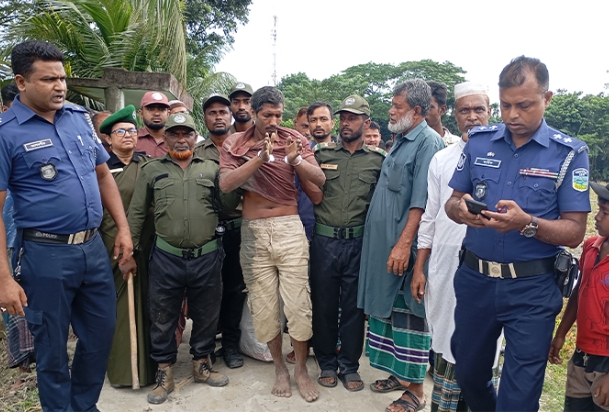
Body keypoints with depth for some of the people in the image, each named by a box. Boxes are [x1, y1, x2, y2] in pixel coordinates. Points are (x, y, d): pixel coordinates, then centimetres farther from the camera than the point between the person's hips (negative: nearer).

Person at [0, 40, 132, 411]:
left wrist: (123, 228, 6)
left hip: (94, 247, 6)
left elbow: (103, 175, 13)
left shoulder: (80, 117, 6)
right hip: (46, 254, -5)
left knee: (102, 333, 17)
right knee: (52, 347, 12)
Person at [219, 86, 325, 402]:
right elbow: (225, 184, -12)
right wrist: (261, 157, -20)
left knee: (298, 304, 1)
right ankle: (280, 367, 29)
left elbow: (320, 180, -5)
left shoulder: (294, 139, 2)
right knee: (264, 305, 10)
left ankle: (301, 369, 22)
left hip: (289, 228, -1)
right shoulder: (234, 144, 3)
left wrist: (296, 160, -24)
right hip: (253, 232, 1)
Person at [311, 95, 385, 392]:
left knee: (354, 305, 10)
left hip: (359, 242, 0)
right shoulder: (322, 153, 6)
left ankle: (350, 366, 27)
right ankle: (327, 364, 29)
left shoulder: (378, 159, 5)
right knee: (323, 303, 10)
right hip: (324, 240, 1)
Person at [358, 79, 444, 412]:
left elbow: (420, 201, -19)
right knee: (388, 307, 15)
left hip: (403, 245, -9)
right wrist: (388, 242, 17)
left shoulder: (428, 142, -12)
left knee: (409, 313, 1)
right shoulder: (401, 140, 16)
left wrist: (404, 242, -24)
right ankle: (400, 373, 31)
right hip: (382, 241, 9)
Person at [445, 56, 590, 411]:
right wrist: (461, 210, -18)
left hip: (532, 289, -3)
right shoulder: (478, 141, 1)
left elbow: (575, 232, -9)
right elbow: (453, 202, 5)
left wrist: (527, 224, -27)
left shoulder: (570, 153, -6)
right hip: (474, 279, 3)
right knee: (469, 374, 21)